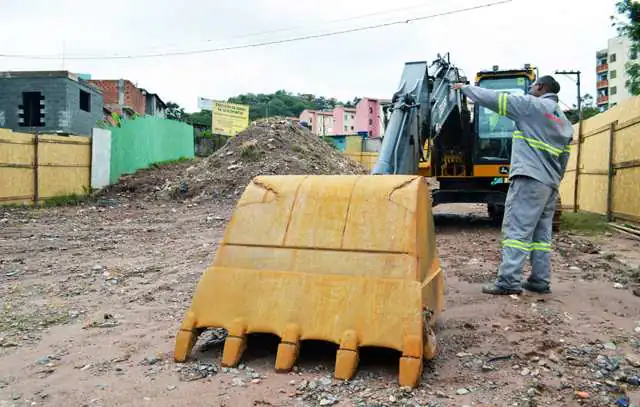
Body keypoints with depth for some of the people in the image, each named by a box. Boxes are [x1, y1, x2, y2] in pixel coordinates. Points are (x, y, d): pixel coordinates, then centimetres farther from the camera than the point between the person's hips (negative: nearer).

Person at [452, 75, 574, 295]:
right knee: (541, 234, 10)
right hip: (550, 184, 8)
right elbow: (564, 158, 21)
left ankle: (509, 281, -14)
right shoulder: (564, 122, 23)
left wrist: (465, 88, 8)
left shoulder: (532, 105, -1)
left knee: (517, 229, -11)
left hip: (529, 178, -8)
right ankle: (540, 281, 12)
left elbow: (495, 98, -1)